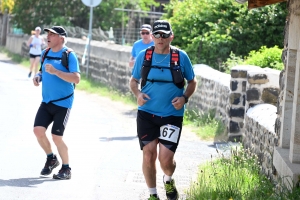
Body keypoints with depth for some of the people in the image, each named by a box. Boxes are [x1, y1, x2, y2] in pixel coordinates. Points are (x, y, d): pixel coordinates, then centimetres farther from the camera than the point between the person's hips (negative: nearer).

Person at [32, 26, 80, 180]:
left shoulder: (69, 55, -12)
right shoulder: (45, 53, 9)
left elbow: (76, 79, -21)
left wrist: (55, 71, -28)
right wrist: (38, 76, 0)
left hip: (63, 103, -6)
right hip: (46, 102, 6)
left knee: (56, 136, -7)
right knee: (38, 130, -7)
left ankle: (66, 169, 12)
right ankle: (51, 158, 19)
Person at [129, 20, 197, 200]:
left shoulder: (181, 57, -4)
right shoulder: (144, 55, 0)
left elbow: (192, 82, 8)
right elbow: (134, 80, 12)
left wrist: (184, 98, -11)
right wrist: (138, 94, -10)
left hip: (172, 115, -2)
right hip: (147, 114, 2)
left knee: (166, 158, -9)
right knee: (148, 155, 1)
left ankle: (169, 181, 26)